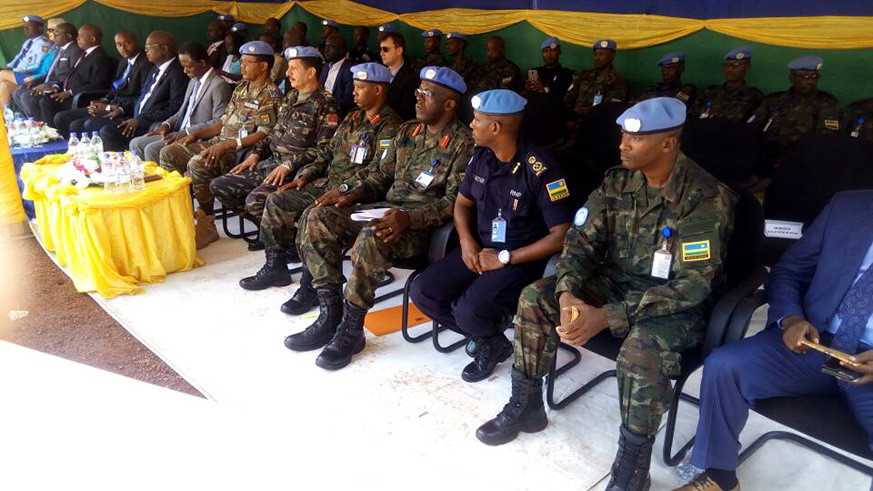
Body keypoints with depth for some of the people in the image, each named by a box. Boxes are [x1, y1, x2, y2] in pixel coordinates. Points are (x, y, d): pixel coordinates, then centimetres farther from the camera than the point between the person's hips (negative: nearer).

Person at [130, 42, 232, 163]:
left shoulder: (220, 85, -14)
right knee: (136, 144, 4)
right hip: (179, 133, 10)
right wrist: (167, 124, 4)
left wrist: (186, 132, -22)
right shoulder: (193, 81, 17)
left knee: (152, 149, -23)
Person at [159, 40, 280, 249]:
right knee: (169, 153, 2)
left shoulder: (270, 95, -9)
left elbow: (265, 134, -20)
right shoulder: (242, 88, 19)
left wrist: (227, 145, -24)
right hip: (220, 143, 9)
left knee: (198, 164, -31)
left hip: (242, 151, -9)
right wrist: (197, 134, 9)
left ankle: (206, 225, -17)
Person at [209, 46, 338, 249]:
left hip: (296, 171, -9)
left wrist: (289, 164, -21)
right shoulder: (290, 97, 16)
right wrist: (257, 153, 9)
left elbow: (324, 149, -18)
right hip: (271, 162, 9)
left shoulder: (325, 104, -10)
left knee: (255, 200, -29)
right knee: (219, 186, 3)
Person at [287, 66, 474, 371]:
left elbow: (455, 202, -15)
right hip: (386, 209, 8)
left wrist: (408, 218, -29)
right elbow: (381, 174, 19)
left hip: (423, 225, -7)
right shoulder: (408, 131, 15)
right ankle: (330, 314, -8)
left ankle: (351, 330, -20)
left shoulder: (463, 144, -7)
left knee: (370, 237, -37)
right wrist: (351, 193, 0)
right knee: (319, 217, -11)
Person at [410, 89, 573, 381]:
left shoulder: (540, 170, -20)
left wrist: (505, 258, -19)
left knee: (469, 312, -29)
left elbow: (562, 236, -19)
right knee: (423, 292, -9)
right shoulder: (481, 157, 2)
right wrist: (466, 240, -5)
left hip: (521, 260, -7)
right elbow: (463, 202, 16)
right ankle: (487, 339, 9)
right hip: (480, 249, 7)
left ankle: (494, 341, 9)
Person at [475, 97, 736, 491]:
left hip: (676, 305, -6)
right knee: (535, 298, -10)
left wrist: (608, 317, -34)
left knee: (642, 348, -38)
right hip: (617, 282, 6)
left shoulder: (705, 199, -22)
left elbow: (693, 284, -27)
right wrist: (568, 294, -25)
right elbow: (581, 240, -3)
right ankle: (526, 407, 8)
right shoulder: (617, 182, -3)